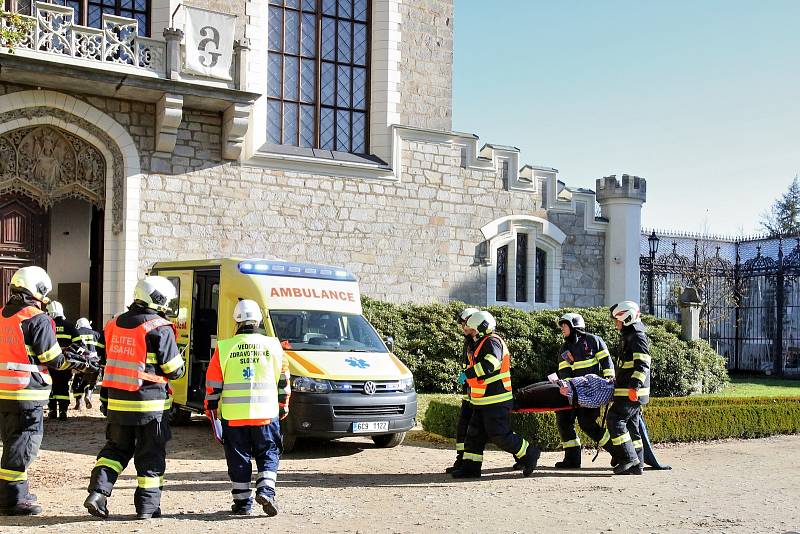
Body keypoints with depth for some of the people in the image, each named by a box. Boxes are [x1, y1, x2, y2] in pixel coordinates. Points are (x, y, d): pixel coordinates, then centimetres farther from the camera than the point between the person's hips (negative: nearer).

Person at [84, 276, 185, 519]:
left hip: (117, 400, 6)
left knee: (116, 448, 19)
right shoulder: (159, 328, -12)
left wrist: (106, 398, 22)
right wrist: (179, 367, 13)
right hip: (149, 402, -6)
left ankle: (97, 492, 5)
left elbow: (111, 361, 16)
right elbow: (174, 369, -11)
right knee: (150, 455, 6)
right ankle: (147, 506, 11)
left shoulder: (115, 324, 9)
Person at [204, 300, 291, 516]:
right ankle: (266, 490, -7)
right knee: (268, 455, 12)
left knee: (239, 459, 10)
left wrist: (211, 409, 15)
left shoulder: (224, 348, -1)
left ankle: (242, 502, 14)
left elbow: (213, 384, 3)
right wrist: (283, 405, 22)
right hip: (266, 414, 0)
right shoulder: (273, 345, 2)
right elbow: (283, 381, 10)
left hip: (233, 415, 0)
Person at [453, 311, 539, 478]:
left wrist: (467, 374, -31)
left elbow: (489, 365, -32)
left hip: (496, 401, -10)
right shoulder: (482, 343, 18)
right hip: (483, 402, 10)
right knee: (474, 434, 8)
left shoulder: (492, 342, -15)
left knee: (500, 435, -7)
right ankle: (471, 467, 11)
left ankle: (529, 454, 8)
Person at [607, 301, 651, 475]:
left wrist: (634, 386, -27)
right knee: (631, 425, 10)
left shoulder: (637, 336, -10)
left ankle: (629, 458, -11)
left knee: (616, 420, -12)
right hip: (630, 391, 10)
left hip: (632, 392, -10)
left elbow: (642, 364, -20)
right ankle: (637, 464, 12)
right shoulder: (630, 336, 21)